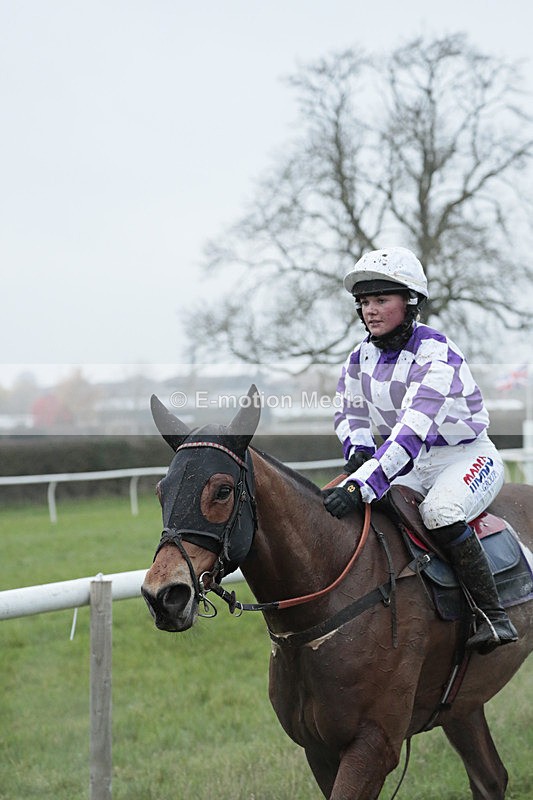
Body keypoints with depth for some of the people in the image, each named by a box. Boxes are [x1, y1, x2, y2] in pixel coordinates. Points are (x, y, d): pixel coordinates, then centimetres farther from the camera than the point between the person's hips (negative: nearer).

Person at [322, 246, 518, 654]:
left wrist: (360, 485, -45)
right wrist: (357, 450, -12)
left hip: (466, 456, -7)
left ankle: (494, 615, -22)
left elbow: (413, 429, -36)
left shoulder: (437, 355, -25)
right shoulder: (362, 357, -1)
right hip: (411, 463, 7)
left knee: (440, 512, -34)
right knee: (360, 513, -12)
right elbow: (349, 413, 12)